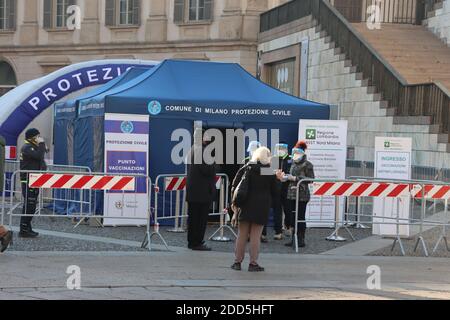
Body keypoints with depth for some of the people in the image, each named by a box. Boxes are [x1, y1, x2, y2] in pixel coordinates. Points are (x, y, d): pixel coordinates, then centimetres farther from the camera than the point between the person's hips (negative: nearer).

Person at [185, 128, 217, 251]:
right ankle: (197, 242, -2)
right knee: (201, 217, -4)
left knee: (193, 217, 13)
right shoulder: (202, 150, -17)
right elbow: (206, 169, -22)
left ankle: (192, 242, 19)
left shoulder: (193, 149, 14)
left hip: (192, 190, 10)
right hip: (203, 190, -10)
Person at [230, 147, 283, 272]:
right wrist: (277, 179, 12)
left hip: (245, 206, 2)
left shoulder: (245, 169, 4)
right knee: (255, 236, 1)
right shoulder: (270, 173, -3)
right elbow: (275, 192, 1)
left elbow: (235, 187, 3)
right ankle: (253, 263, 1)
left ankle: (237, 261, 12)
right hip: (262, 208, -2)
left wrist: (235, 203, 10)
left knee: (242, 235, 9)